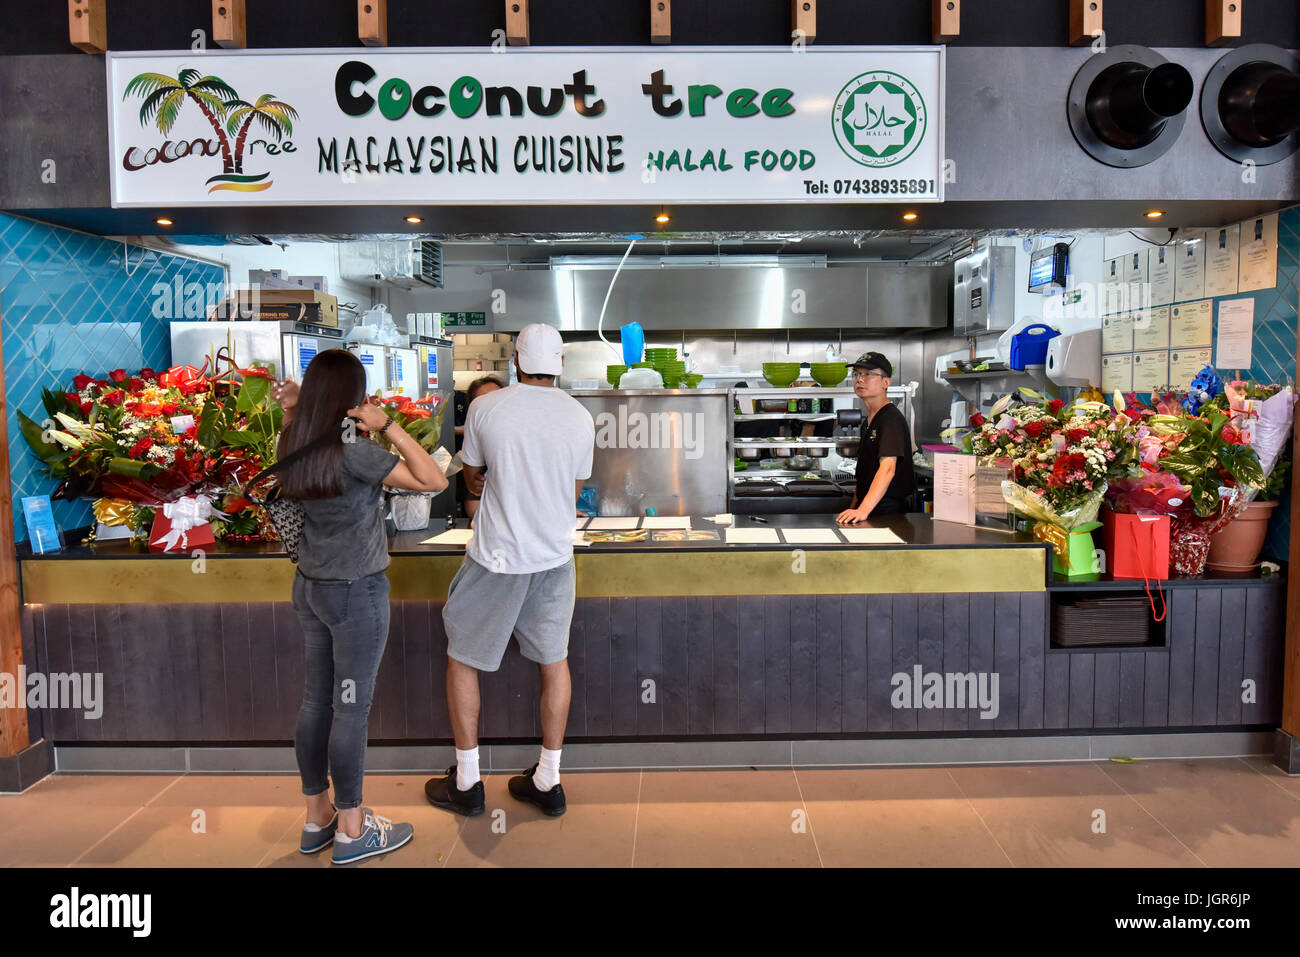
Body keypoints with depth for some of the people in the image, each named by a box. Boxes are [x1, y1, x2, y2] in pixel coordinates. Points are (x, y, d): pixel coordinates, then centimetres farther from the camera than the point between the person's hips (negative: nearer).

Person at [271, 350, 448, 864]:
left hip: (310, 586, 8)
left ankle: (317, 817, 30)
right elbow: (434, 480, -24)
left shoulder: (293, 442, 1)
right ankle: (351, 830, 18)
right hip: (356, 593, -8)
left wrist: (294, 409, 9)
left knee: (315, 701, 16)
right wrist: (388, 426, -23)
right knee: (351, 709, 3)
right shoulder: (352, 451, -21)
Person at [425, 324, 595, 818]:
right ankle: (548, 781, 25)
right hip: (555, 555, 3)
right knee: (553, 660, 16)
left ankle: (466, 782, 23)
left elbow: (473, 478, 4)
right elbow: (573, 492, 8)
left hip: (496, 559, -3)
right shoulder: (581, 418, -2)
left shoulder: (485, 408, -9)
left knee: (462, 658, 14)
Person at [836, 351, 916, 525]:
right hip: (866, 509, 7)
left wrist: (863, 510, -32)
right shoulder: (868, 421, 18)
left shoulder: (891, 418, -11)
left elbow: (887, 468, -23)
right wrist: (853, 509, 15)